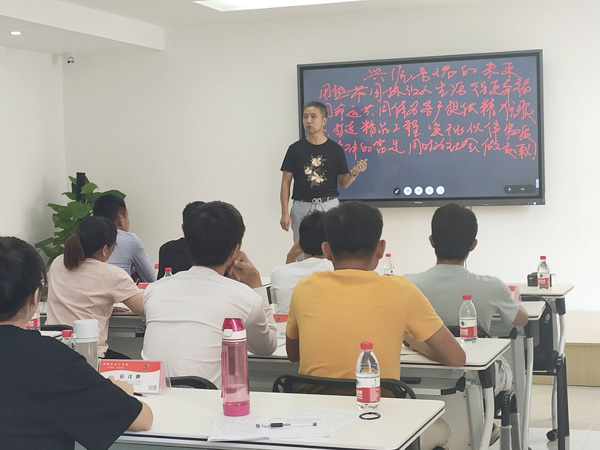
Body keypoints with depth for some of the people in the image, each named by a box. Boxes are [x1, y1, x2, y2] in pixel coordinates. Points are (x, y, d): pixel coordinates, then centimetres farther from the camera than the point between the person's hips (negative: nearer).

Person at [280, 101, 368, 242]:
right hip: (302, 207, 0)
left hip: (329, 206, 0)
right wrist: (285, 213, -4)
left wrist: (354, 172, -16)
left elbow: (344, 183, 5)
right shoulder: (295, 149, 2)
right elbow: (286, 183, 3)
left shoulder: (335, 149, 3)